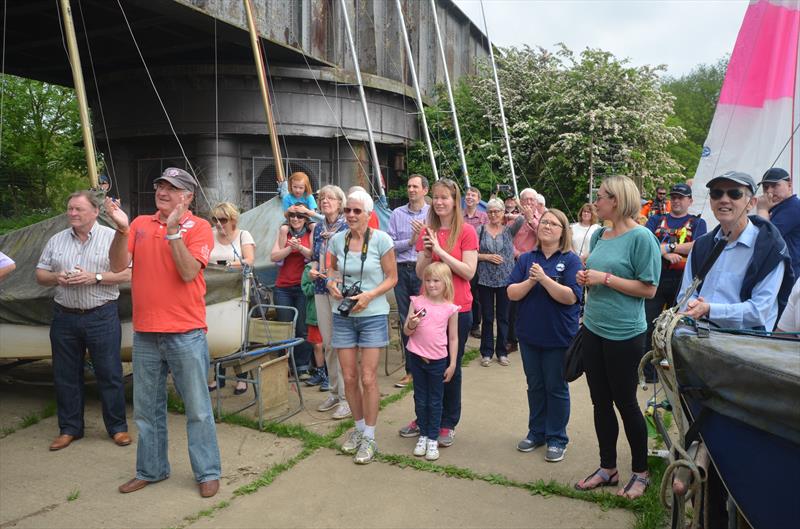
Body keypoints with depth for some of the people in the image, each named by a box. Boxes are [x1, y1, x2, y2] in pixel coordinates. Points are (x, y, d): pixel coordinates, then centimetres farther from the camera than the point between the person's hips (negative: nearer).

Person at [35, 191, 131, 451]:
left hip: (102, 316, -4)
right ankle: (69, 429, 25)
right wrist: (56, 278, -7)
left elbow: (127, 273, -7)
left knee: (109, 374, 1)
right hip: (65, 317, 4)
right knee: (65, 375, 11)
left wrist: (95, 277, -18)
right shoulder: (57, 240, 11)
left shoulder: (111, 237, -1)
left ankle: (117, 427, 13)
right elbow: (40, 275, 14)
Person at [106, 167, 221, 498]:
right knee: (147, 408, 16)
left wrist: (173, 231, -21)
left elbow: (189, 272, -17)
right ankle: (150, 470, 32)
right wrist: (121, 229, -16)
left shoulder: (198, 227, -5)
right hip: (144, 333, 5)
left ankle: (208, 473, 18)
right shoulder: (141, 224, 8)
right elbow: (118, 265, -2)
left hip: (186, 333, -4)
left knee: (198, 409, 4)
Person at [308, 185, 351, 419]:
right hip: (321, 289, 6)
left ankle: (346, 398, 3)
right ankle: (334, 392, 23)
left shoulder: (348, 227, -5)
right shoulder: (318, 228, 14)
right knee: (327, 343, 10)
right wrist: (313, 270, 3)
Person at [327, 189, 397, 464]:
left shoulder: (381, 240, -9)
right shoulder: (337, 239, 1)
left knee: (368, 379, -2)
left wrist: (369, 295, -18)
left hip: (372, 315, -3)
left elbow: (392, 277, -4)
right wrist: (331, 283, -6)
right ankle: (359, 427, 30)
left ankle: (369, 437, 14)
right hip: (343, 314, 4)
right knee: (349, 377, 9)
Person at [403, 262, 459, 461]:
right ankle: (423, 435, 27)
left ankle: (433, 439, 19)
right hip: (417, 357, 1)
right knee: (420, 399, 13)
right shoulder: (417, 302, -3)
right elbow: (406, 331, 1)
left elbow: (453, 338, 1)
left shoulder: (450, 308, -5)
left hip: (439, 360, -1)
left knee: (435, 401, 9)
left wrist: (452, 364, 0)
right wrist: (411, 324, -22)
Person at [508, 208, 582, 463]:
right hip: (530, 334, 4)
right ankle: (536, 432, 30)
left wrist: (544, 278, -23)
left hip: (559, 337, -4)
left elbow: (571, 297, -18)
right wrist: (530, 281, -18)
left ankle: (556, 439, 22)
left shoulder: (571, 260, -8)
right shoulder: (526, 258, 3)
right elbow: (512, 293, -2)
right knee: (535, 385, 15)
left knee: (556, 388, 8)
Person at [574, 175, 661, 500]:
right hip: (593, 328, 7)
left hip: (624, 333, -6)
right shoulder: (599, 235, 7)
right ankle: (608, 468, 28)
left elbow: (648, 289, -15)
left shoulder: (641, 237, -12)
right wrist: (586, 278, -2)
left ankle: (641, 472, 25)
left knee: (625, 402, 6)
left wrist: (605, 278, -19)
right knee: (600, 401, 13)